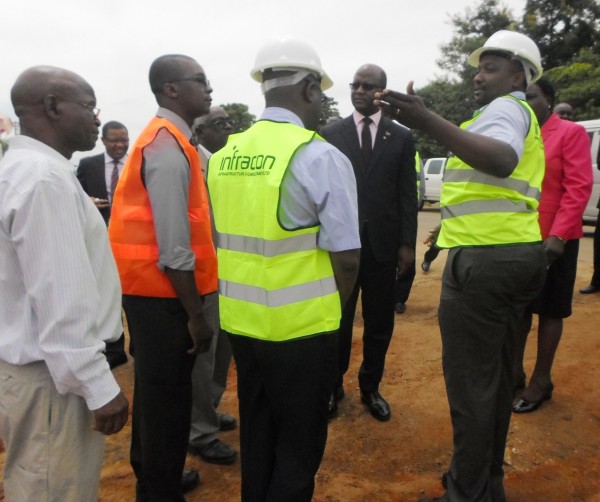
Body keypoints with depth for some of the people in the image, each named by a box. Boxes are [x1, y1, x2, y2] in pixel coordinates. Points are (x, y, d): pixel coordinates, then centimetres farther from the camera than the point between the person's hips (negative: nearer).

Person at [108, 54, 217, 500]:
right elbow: (173, 246, -24)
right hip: (163, 292, -10)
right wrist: (196, 314, -17)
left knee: (157, 389, 22)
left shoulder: (166, 139, 12)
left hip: (151, 288, 10)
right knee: (167, 395, 5)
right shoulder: (169, 148, -19)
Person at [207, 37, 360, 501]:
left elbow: (222, 240, 9)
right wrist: (331, 309, 4)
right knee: (299, 446, 14)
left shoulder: (224, 155, 2)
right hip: (300, 327, -6)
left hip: (240, 320, 6)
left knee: (255, 434, 24)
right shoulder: (322, 158, -15)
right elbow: (347, 258, -14)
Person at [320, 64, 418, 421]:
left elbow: (408, 195, 4)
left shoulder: (402, 136, 6)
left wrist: (408, 243, -1)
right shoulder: (331, 133, 4)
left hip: (384, 242, 1)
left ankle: (371, 388, 29)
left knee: (380, 323, 11)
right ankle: (334, 387, 27)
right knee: (338, 321, 9)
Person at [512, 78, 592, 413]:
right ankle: (515, 371, 27)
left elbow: (579, 188, -12)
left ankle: (541, 380, 18)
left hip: (554, 239, -5)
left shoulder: (572, 132, -5)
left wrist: (557, 235, -20)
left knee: (549, 310, 6)